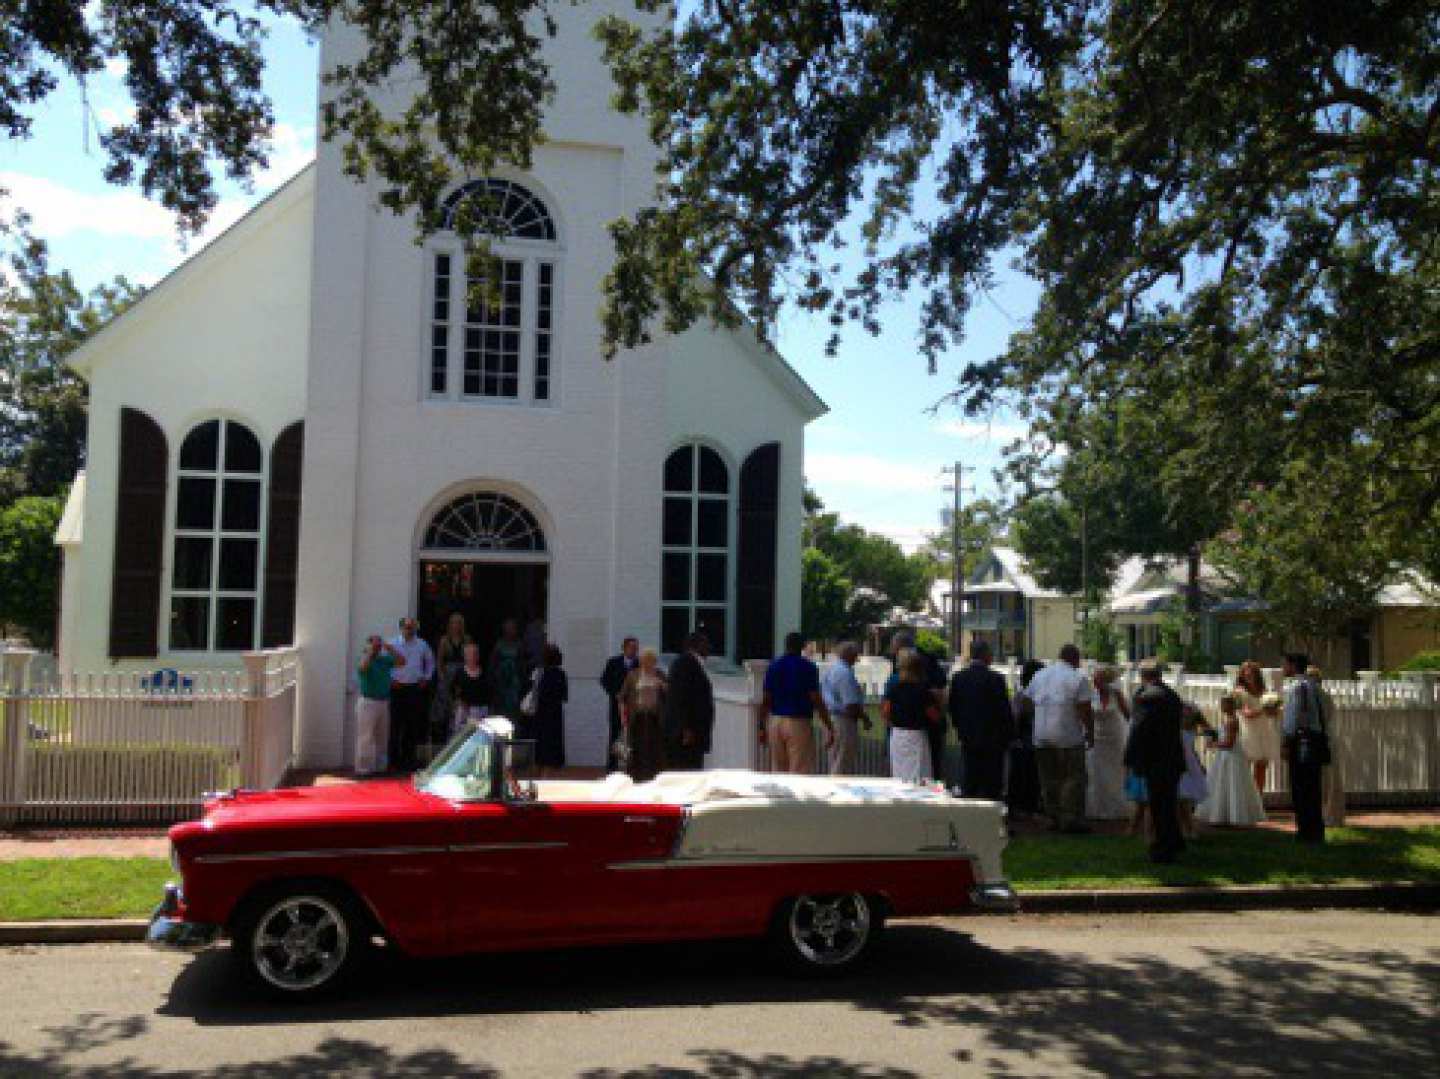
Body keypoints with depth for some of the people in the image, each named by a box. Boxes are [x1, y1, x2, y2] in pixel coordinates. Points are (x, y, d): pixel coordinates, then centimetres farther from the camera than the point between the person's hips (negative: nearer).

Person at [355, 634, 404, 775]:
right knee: (366, 737, -6)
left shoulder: (385, 660, 9)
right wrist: (370, 651, -19)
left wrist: (390, 649, -1)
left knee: (382, 737, 12)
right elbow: (363, 666, -30)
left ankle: (380, 766, 22)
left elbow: (402, 661, 6)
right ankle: (363, 768, -3)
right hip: (368, 702, -7)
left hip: (384, 702, 7)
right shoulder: (365, 659, -7)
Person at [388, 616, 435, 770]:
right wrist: (390, 679, -3)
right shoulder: (392, 644, 1)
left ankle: (410, 756, 16)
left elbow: (430, 662, 21)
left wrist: (426, 678, 12)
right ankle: (395, 757, 4)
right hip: (398, 688, -2)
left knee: (414, 724, 5)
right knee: (396, 723, -3)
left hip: (415, 688, 2)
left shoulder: (422, 645, 8)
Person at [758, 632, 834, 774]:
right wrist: (829, 727, -7)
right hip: (799, 723, -5)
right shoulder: (808, 667, -6)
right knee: (800, 770, -3)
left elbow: (766, 701, 6)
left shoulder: (773, 666, 7)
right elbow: (816, 700, -11)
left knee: (778, 769, 12)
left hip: (775, 722, 5)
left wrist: (762, 727, 12)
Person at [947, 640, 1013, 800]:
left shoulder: (958, 677, 0)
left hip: (968, 739, 4)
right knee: (992, 786, 3)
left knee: (968, 786, 10)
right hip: (992, 739, -4)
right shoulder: (996, 678, -14)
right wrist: (1008, 735, 1)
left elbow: (952, 707, 6)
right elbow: (1005, 710, -11)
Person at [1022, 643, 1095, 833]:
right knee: (1073, 778, 2)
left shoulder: (1039, 676, 13)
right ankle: (1071, 819, 1)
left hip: (1041, 737, 6)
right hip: (1068, 737, -5)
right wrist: (1090, 733, -1)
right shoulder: (1078, 678, -5)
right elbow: (1086, 711, -10)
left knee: (1049, 779, 11)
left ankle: (1054, 818, 16)